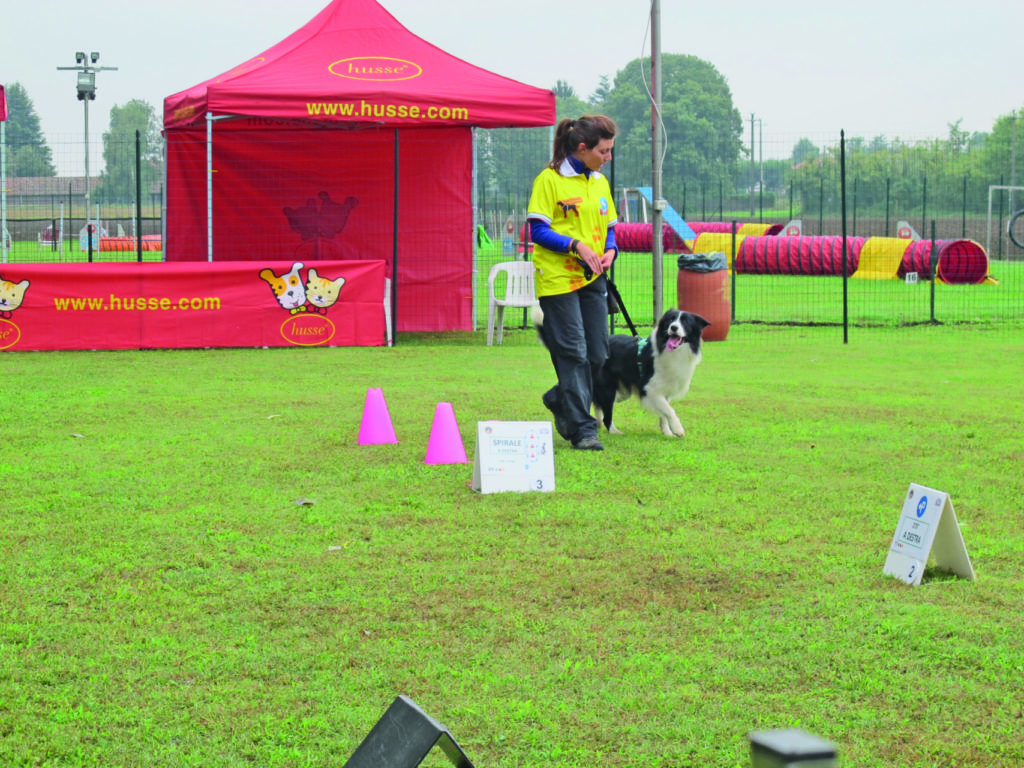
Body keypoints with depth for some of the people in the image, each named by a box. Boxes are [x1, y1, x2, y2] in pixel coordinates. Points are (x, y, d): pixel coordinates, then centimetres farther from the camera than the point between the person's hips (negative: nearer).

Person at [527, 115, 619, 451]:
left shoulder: (600, 183, 13)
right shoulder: (549, 180, -7)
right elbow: (538, 231, -10)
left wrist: (610, 251, -3)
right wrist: (575, 245, -20)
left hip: (592, 279, 7)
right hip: (558, 280, -7)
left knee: (598, 355, 6)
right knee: (573, 354, -7)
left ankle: (559, 401, 30)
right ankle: (582, 430, -2)